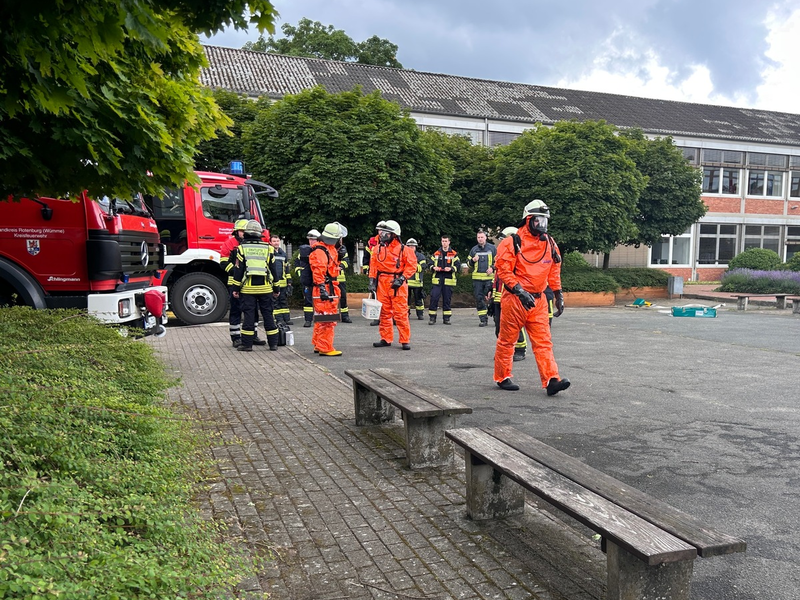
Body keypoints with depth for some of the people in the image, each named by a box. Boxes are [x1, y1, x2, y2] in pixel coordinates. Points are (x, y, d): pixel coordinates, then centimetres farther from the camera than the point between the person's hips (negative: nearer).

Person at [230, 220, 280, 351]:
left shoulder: (242, 248, 0)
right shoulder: (268, 248, 5)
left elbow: (238, 270, -1)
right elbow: (273, 270, 8)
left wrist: (236, 288, 4)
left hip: (248, 288, -1)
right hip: (265, 288, 2)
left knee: (248, 315, 2)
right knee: (268, 314, 7)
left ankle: (247, 344, 3)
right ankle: (273, 343, 10)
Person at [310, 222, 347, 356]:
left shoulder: (330, 249, 17)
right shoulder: (320, 251, -16)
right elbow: (318, 272, -23)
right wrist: (322, 289, -28)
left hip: (331, 289, 11)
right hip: (325, 291, -11)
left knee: (322, 320, 18)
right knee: (327, 320, -9)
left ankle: (318, 345, 29)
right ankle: (325, 348, -5)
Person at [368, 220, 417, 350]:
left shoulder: (403, 249, -5)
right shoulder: (378, 248, 9)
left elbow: (412, 266, -5)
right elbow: (373, 265, 13)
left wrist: (402, 279, -13)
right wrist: (372, 280, 5)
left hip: (397, 285, -5)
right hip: (382, 284, 5)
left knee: (401, 314, -5)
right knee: (384, 312, 10)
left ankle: (405, 340, 2)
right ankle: (386, 339, 20)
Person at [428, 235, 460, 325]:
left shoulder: (454, 254, 6)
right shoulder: (436, 254, 12)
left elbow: (458, 265, 1)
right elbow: (430, 264, 14)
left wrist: (451, 268, -16)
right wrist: (433, 268, -7)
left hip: (448, 280, -1)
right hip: (437, 280, 1)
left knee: (447, 299, 4)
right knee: (434, 298, -6)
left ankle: (446, 318, 12)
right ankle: (432, 318, 0)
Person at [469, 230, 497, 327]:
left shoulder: (492, 248, 6)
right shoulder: (474, 249, 13)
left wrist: (492, 268, -6)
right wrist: (473, 260, -3)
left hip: (489, 277, -3)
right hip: (477, 278, 3)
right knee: (479, 299, 0)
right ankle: (483, 319, 5)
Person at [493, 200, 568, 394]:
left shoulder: (550, 244, 10)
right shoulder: (513, 242, -10)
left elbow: (554, 273, 18)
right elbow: (503, 270, -13)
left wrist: (559, 296, 15)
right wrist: (520, 291, -21)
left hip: (538, 300, 5)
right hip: (515, 299, -5)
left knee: (543, 341, -1)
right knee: (507, 340, 5)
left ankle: (551, 380, -4)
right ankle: (502, 377, 18)